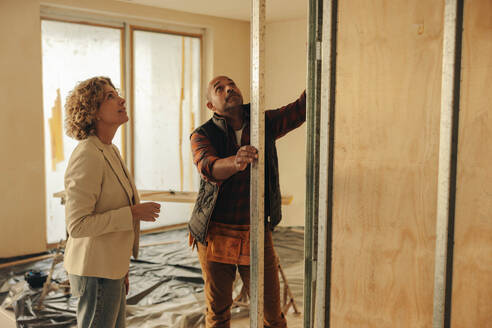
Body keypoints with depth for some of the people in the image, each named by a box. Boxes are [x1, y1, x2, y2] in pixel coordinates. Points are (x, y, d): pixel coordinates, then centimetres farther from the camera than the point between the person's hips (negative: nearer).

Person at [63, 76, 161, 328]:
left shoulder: (110, 151, 9)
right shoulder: (87, 156, -21)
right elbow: (77, 225, -24)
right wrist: (133, 213, -20)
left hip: (112, 267, 9)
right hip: (96, 271, -9)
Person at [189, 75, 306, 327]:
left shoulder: (265, 123, 4)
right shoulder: (203, 135, -4)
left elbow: (303, 107, -6)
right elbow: (208, 167, -25)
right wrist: (235, 162, -46)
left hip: (257, 234, 1)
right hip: (215, 236, -1)